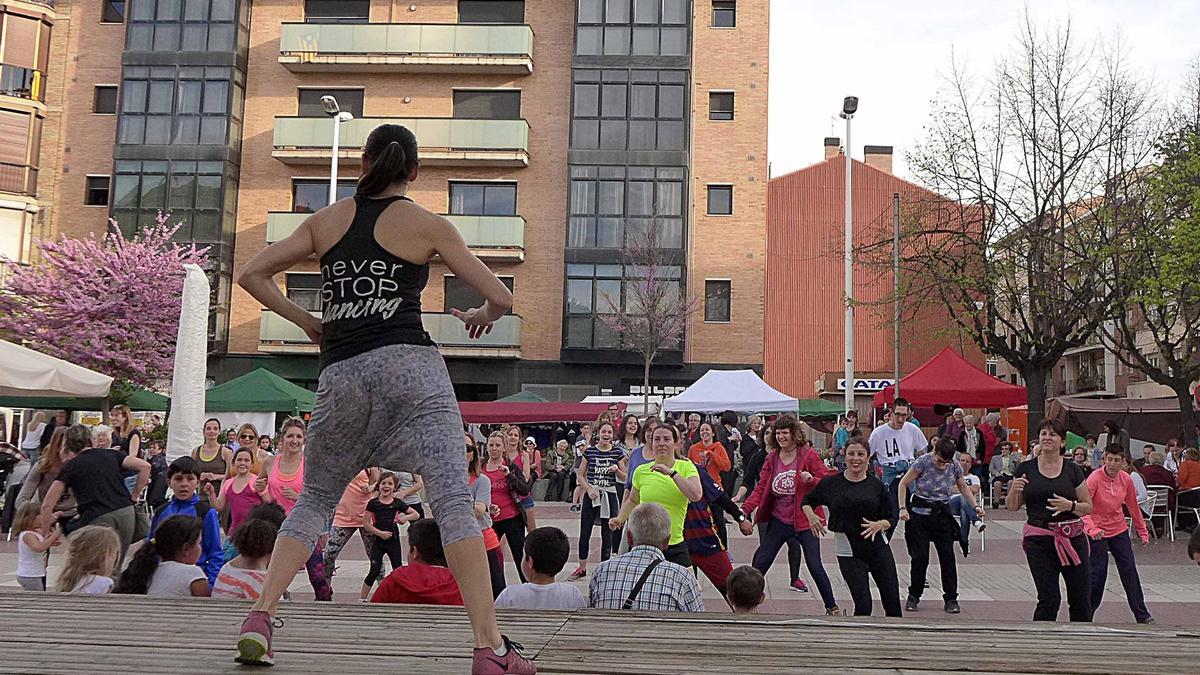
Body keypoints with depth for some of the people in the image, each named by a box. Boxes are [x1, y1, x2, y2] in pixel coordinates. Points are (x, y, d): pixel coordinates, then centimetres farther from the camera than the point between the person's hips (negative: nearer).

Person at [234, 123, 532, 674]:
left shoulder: (325, 220, 15)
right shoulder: (429, 226, 7)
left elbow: (251, 274, 13)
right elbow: (500, 298, 4)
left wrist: (306, 323, 21)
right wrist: (481, 317, 26)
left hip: (339, 375, 4)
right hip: (408, 365, -3)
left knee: (315, 502, 20)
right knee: (453, 502, -9)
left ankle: (260, 615, 9)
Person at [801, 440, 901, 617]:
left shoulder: (877, 485, 1)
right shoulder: (832, 483, -1)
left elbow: (891, 517, 5)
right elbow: (807, 500, 13)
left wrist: (879, 525, -16)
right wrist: (811, 516, -6)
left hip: (877, 545, 2)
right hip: (848, 551, -2)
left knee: (892, 601, 4)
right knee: (863, 605, -6)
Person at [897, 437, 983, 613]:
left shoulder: (955, 466, -4)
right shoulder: (923, 462, -14)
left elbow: (963, 487, 13)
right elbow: (903, 484, -8)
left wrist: (975, 506, 1)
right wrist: (902, 508, -16)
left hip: (942, 514, 3)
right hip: (921, 514, -3)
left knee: (947, 556, 0)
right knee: (920, 557, -4)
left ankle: (951, 599, 9)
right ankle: (914, 597, 11)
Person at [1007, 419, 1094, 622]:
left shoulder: (1072, 470, 3)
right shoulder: (1026, 468, 2)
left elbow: (1088, 507, 6)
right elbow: (1012, 506, 6)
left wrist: (1070, 505, -14)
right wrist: (1014, 490, -15)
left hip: (1072, 538, 2)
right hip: (1038, 540, -1)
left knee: (1080, 598, 9)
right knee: (1049, 599, -4)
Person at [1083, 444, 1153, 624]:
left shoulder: (1126, 479, -4)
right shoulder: (1094, 478, -20)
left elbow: (1133, 506, 11)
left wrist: (1142, 530, 16)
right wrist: (1091, 528, -43)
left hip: (1119, 531, 5)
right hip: (1098, 533, -5)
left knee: (1130, 572, 6)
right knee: (1097, 574, -4)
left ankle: (1142, 615, 15)